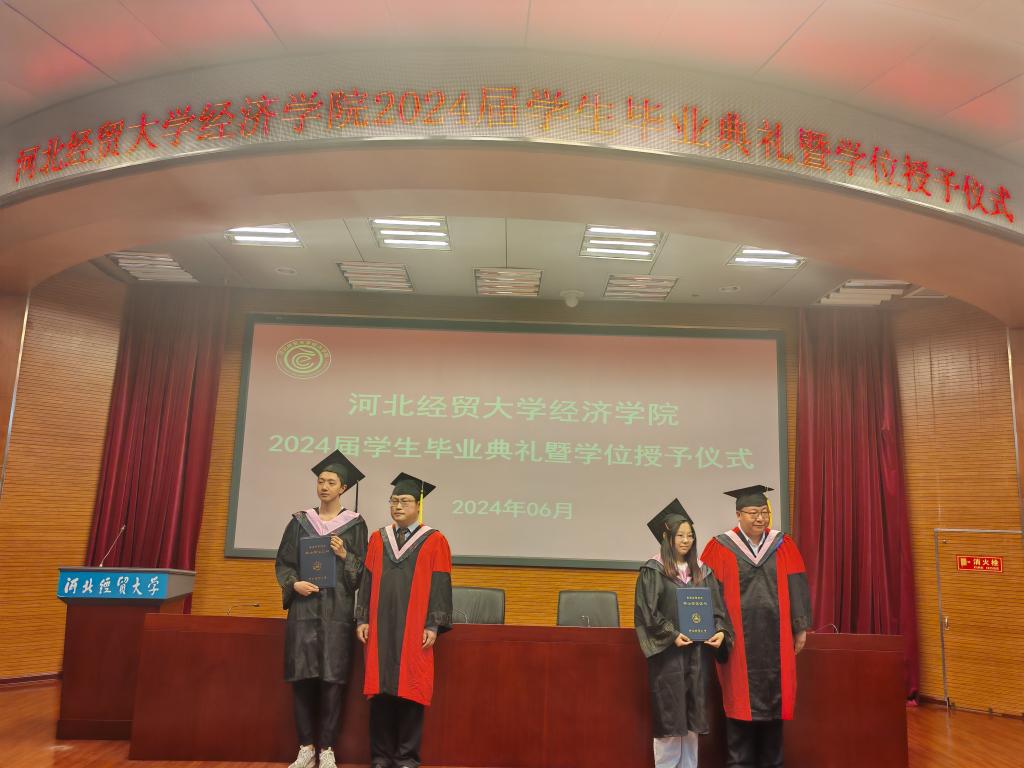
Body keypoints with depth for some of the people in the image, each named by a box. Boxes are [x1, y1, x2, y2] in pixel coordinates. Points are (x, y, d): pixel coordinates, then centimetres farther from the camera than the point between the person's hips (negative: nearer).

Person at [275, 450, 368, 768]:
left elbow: (364, 568, 3)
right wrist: (294, 583, -10)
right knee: (302, 676, 1)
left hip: (337, 609, -2)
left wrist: (344, 556, -14)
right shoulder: (300, 522, 10)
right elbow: (282, 563, 8)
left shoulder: (355, 524, 4)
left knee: (332, 678, -3)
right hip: (304, 606, 2)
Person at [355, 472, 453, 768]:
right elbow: (367, 581, 11)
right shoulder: (378, 539, 10)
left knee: (410, 691, 1)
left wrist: (434, 625, -10)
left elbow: (440, 586, -4)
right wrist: (362, 619, 4)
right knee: (380, 691, 6)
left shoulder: (434, 541, -1)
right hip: (380, 626, 3)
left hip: (414, 629, -3)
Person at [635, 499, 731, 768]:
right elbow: (647, 612, -10)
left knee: (692, 716, 10)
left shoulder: (701, 571, 11)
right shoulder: (653, 571, -5)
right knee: (668, 716, 0)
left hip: (697, 652, 5)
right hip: (667, 653, -5)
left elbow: (716, 606, 9)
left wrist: (720, 631, -10)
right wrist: (672, 635, -19)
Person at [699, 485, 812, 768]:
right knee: (741, 700, 4)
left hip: (776, 637, 3)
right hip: (739, 639, -2)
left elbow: (797, 588, 6)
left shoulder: (783, 545, 6)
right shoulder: (721, 548, -2)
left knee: (774, 699, 9)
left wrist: (801, 628, 2)